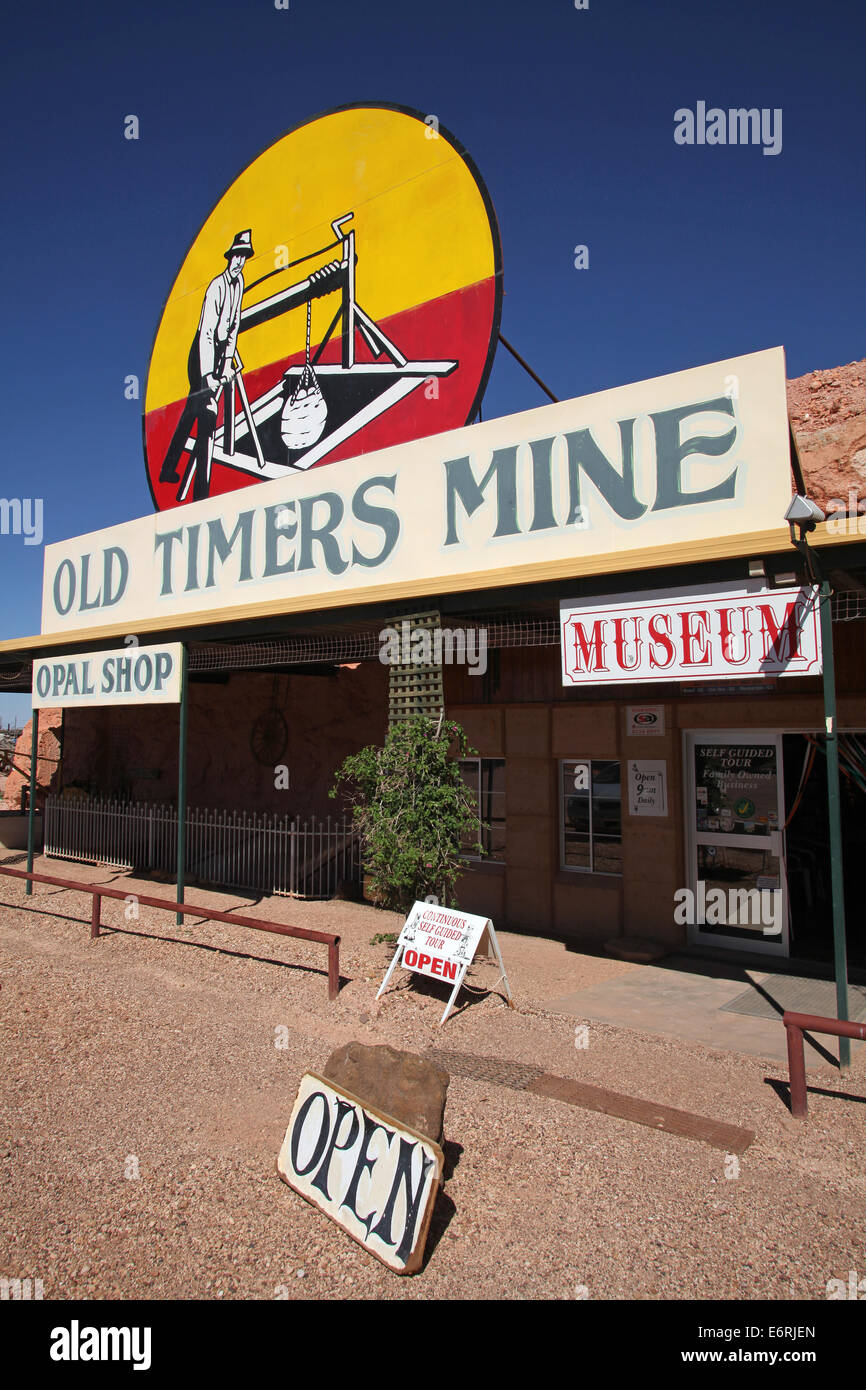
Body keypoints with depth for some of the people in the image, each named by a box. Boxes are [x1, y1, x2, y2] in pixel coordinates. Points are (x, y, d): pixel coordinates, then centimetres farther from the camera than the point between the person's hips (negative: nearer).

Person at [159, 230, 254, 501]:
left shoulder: (240, 282, 7)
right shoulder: (216, 287, -19)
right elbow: (206, 334, -25)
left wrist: (228, 361, 5)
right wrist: (208, 375, -32)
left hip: (220, 350, 8)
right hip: (202, 354, -8)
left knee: (192, 409, 13)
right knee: (207, 414, -14)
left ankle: (168, 471, 25)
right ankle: (201, 492, -15)